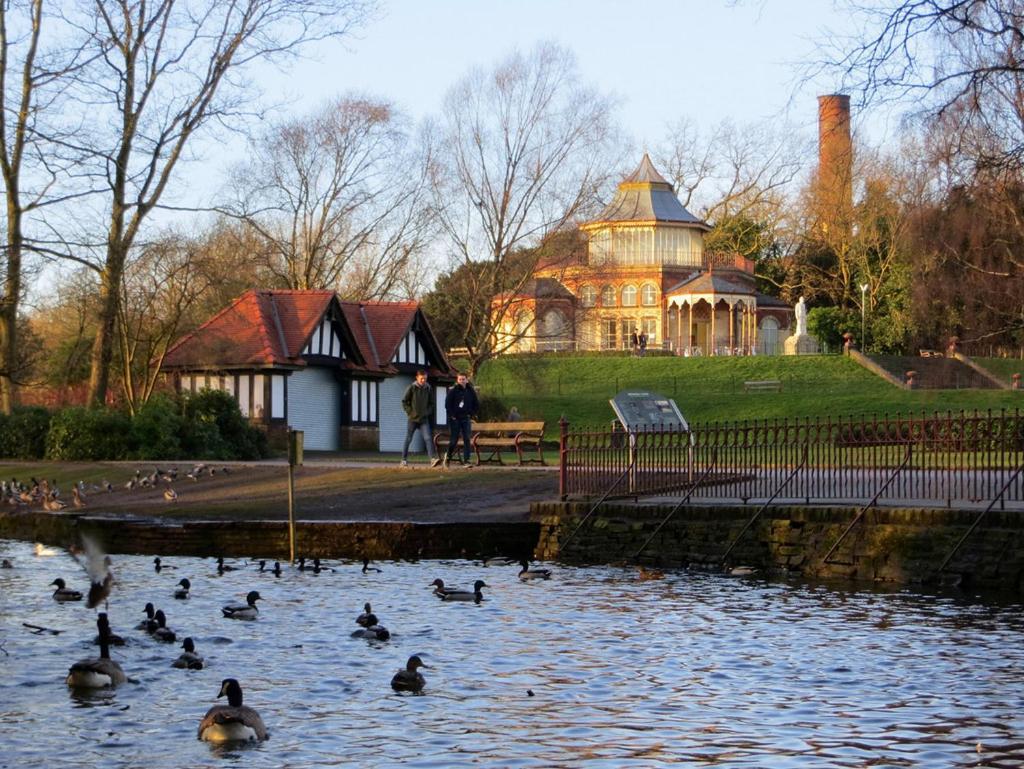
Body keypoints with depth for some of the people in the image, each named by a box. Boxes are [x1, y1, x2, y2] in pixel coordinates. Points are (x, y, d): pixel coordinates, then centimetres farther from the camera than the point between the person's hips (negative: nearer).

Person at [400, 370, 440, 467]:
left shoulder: (429, 389, 4)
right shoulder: (411, 388, -4)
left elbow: (431, 403, 14)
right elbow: (404, 402, -1)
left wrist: (428, 412, 2)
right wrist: (410, 412, -7)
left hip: (424, 419, 1)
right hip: (413, 419, -1)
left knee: (428, 438, -12)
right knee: (408, 439, 6)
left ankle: (433, 459, -21)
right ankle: (404, 460, 16)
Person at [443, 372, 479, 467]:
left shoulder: (471, 391, 5)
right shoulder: (453, 391, -4)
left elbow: (477, 405, 14)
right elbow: (447, 405, -4)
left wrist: (471, 414, 5)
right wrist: (452, 415, -9)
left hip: (466, 419, 2)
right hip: (455, 419, -2)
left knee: (467, 440, -7)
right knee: (453, 440, 0)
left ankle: (466, 461, -9)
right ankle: (448, 455, 26)